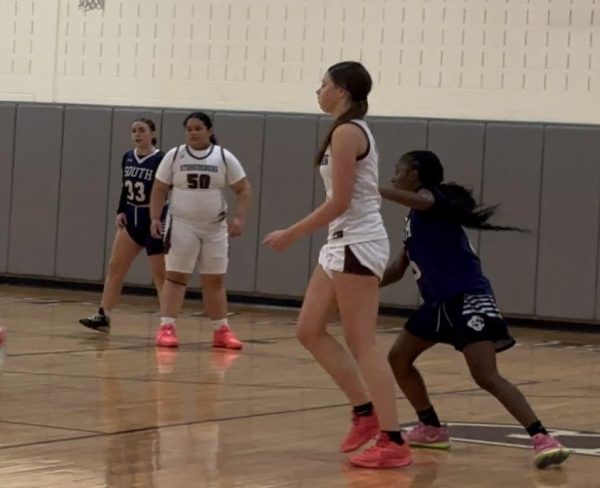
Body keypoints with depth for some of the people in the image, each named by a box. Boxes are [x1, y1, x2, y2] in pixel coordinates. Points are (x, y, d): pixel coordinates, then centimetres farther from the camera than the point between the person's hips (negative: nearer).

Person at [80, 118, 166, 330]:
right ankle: (103, 316, 5)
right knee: (115, 266, 2)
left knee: (160, 274, 0)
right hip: (131, 220, 6)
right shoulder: (128, 158, 4)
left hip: (154, 222, -6)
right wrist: (120, 212, 5)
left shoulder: (161, 160, -15)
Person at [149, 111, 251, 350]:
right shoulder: (174, 156, -1)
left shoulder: (224, 157, -1)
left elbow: (244, 189, 0)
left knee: (215, 280, 8)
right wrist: (155, 218, -8)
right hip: (182, 226, -1)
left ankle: (221, 330, 14)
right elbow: (159, 189, 2)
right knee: (175, 276, -6)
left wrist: (239, 218, -12)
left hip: (215, 228, 1)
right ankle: (166, 328, -8)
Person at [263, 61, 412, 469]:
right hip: (344, 243, 10)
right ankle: (365, 411, 16)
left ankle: (393, 442, -8)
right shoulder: (355, 130, 15)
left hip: (357, 243, -10)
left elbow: (339, 202, -19)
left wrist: (290, 235, -12)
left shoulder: (346, 133, -15)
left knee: (362, 345, -9)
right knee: (310, 330, 12)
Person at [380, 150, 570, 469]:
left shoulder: (432, 195, -5)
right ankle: (432, 429, 24)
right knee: (398, 358, 15)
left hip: (466, 297, -10)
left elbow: (421, 200, -32)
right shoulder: (414, 222, 21)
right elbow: (398, 270, 29)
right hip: (439, 302, 10)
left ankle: (542, 439, -24)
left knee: (486, 377, -20)